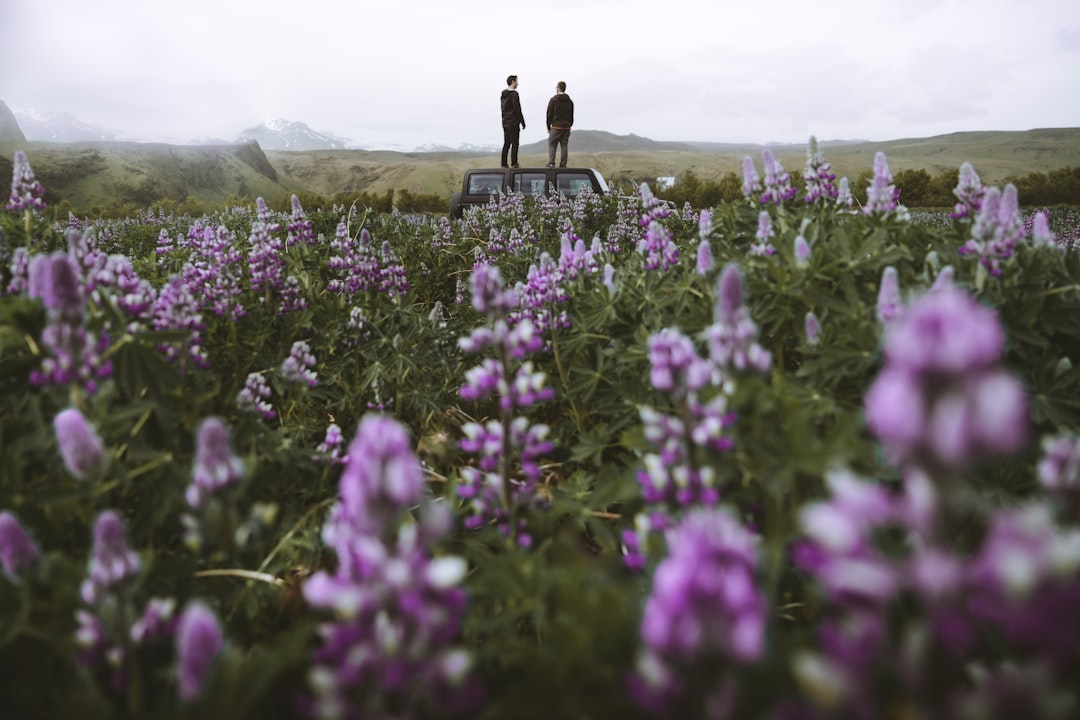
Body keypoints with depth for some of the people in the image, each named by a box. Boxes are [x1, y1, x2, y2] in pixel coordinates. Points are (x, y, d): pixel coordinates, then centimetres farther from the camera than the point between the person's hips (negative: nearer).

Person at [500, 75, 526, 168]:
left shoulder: (503, 95, 12)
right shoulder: (514, 94, -14)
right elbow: (517, 110, -16)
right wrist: (523, 122, -10)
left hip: (505, 123, 8)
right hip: (513, 123, -8)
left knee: (506, 144, 10)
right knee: (514, 144, -4)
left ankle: (504, 164, 10)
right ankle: (513, 164, -6)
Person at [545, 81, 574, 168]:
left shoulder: (553, 100, -3)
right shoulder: (570, 101, 13)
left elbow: (549, 114, -3)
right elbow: (571, 116, 15)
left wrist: (548, 127, 5)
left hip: (556, 127, -4)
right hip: (566, 128, 4)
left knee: (552, 145, 0)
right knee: (564, 146, 6)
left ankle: (551, 163, -12)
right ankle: (563, 165, 3)